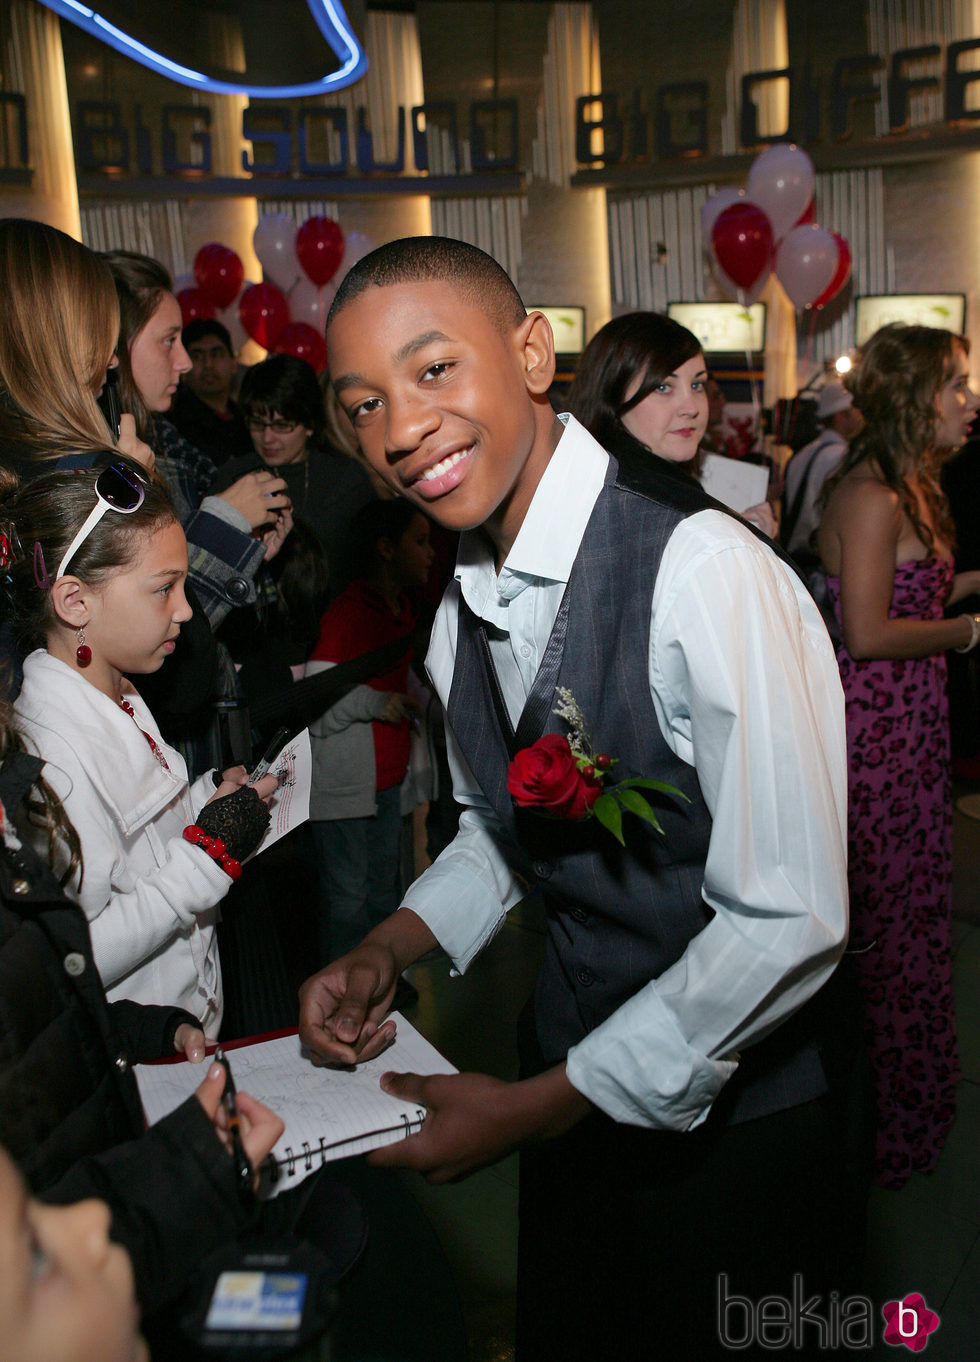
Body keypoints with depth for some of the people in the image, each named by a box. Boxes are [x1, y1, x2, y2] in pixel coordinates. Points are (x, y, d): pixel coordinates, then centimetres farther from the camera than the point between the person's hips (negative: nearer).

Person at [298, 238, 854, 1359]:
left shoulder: (706, 573, -27)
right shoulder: (463, 613, -2)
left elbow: (788, 922, -27)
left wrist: (532, 1106, -21)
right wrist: (385, 952, -6)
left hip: (729, 1116, -6)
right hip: (573, 1083, 7)